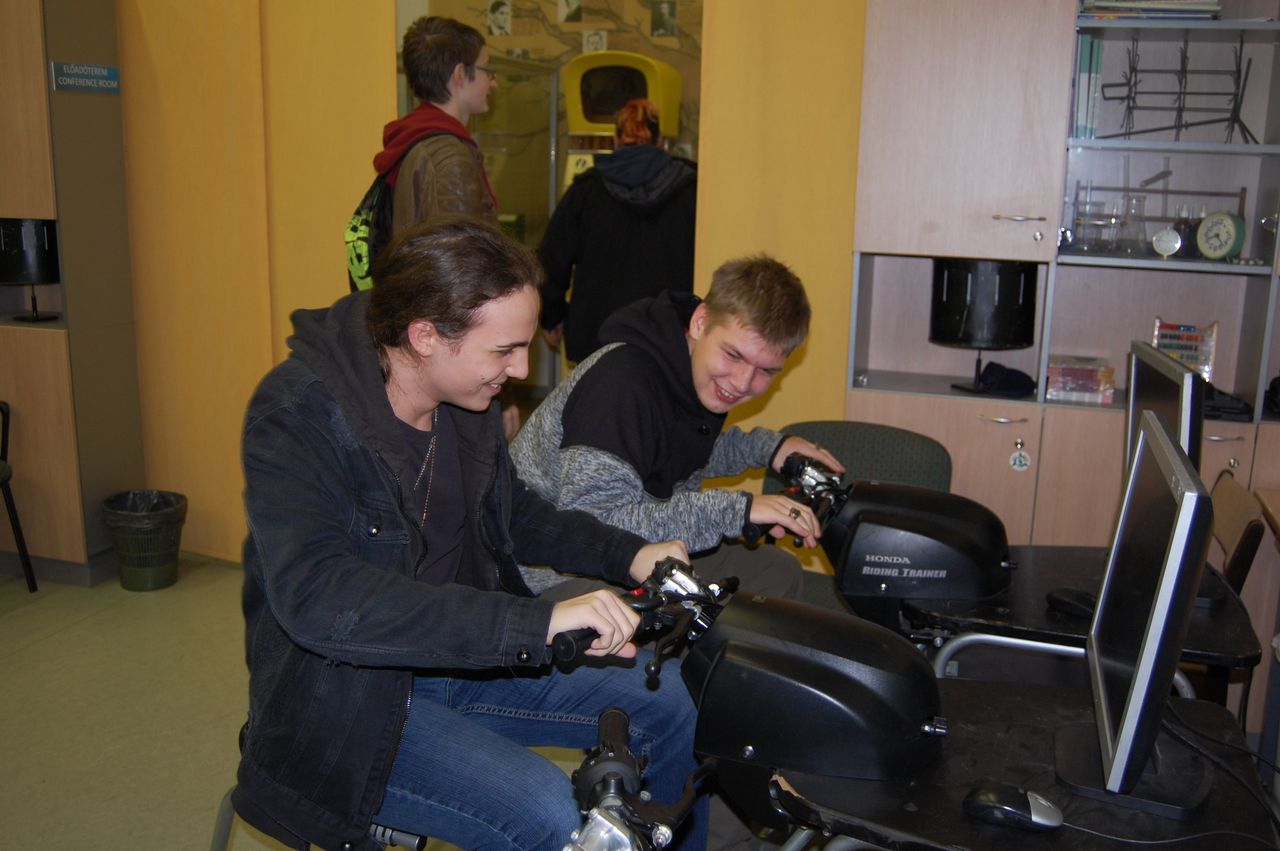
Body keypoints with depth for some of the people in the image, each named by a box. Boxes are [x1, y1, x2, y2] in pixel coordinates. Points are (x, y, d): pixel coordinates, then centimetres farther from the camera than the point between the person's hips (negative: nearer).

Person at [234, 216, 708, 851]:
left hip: (462, 655, 7)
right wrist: (536, 622, -42)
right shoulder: (296, 415, -23)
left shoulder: (466, 399, -1)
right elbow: (316, 596, -37)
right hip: (350, 698, -7)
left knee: (673, 704, 2)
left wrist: (625, 555, 1)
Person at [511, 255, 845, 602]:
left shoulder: (707, 380, -2)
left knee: (778, 571, 8)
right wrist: (734, 510, -37)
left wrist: (767, 447, 1)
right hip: (555, 573, -9)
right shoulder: (622, 382, -29)